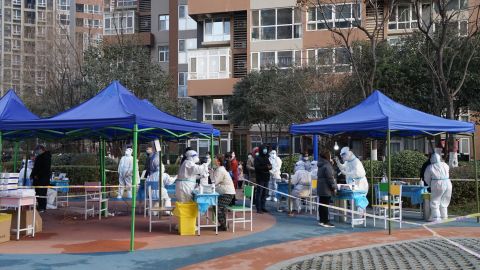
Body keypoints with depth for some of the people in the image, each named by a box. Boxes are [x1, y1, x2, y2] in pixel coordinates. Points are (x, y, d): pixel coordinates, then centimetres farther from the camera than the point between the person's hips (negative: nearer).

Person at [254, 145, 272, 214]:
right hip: (260, 178, -7)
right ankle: (258, 208, -3)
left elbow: (270, 165, 17)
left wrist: (270, 167, -7)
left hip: (266, 178, 7)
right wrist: (266, 167, -23)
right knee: (259, 193, -5)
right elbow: (257, 167, -17)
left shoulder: (266, 158, 16)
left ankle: (262, 207, 17)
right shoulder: (257, 158, -6)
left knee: (265, 193, 9)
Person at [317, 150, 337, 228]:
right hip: (326, 189, -9)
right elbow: (330, 178, -18)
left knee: (322, 204, 12)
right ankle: (325, 221, -3)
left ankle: (321, 220, 18)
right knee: (325, 205, -6)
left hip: (320, 188, 9)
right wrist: (334, 187, -10)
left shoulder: (321, 165, 13)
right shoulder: (327, 166, -16)